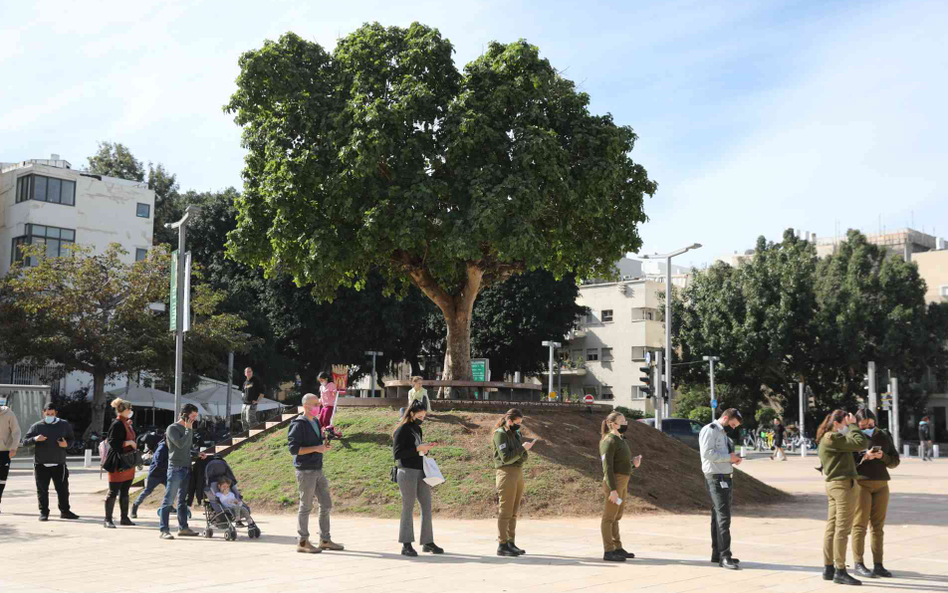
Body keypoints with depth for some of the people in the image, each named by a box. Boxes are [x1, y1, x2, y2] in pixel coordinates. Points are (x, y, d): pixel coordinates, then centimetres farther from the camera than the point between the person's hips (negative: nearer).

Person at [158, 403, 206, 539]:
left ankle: (183, 527, 17)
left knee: (183, 500, 12)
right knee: (168, 500, -7)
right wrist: (188, 430, -11)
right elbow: (180, 444, -20)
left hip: (187, 468, 8)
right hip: (176, 468, -8)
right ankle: (163, 530, -8)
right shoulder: (172, 428, -6)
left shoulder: (188, 429, 18)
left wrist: (198, 454, 8)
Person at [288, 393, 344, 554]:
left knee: (326, 504, 10)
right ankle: (303, 542, 9)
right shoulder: (299, 424, -11)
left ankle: (325, 540, 19)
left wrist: (324, 447, 2)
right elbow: (293, 448, -17)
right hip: (306, 472, -8)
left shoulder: (316, 422, 14)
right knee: (306, 506, -1)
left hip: (318, 470, 8)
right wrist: (316, 448, -19)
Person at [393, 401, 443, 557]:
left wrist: (426, 447, 4)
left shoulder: (418, 429, 15)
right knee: (408, 508, -4)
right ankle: (406, 545, 1)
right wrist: (417, 449, -18)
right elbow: (397, 453, -13)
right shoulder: (402, 430, -7)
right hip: (408, 472, -7)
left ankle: (428, 542, 13)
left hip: (421, 472, 7)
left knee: (427, 506, 6)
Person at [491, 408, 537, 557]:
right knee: (505, 511, -7)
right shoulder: (500, 434, -9)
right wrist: (522, 448, -16)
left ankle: (511, 543, 13)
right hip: (507, 472, -8)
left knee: (514, 511, 9)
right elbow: (506, 457, -18)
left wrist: (524, 450, -1)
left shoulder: (516, 433, 16)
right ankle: (502, 546, -5)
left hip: (519, 472, 8)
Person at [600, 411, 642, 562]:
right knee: (609, 517, -5)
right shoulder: (609, 441, -13)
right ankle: (608, 552, -2)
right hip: (614, 482, -9)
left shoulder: (620, 440, 16)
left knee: (616, 517, 15)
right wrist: (612, 490, -22)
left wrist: (633, 462, 2)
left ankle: (617, 548, 22)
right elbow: (607, 467, -18)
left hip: (623, 482, 9)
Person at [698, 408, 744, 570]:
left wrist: (733, 459, 6)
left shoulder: (723, 433, 20)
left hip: (726, 478, 10)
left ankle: (717, 554, 19)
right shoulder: (709, 430, -10)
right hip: (716, 478, -10)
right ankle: (724, 557, -14)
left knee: (719, 517, 13)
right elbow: (707, 453, -22)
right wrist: (728, 457, -17)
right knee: (723, 517, -13)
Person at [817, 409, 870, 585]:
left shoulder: (826, 439, 18)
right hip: (845, 484, -10)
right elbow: (861, 444, -19)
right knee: (842, 529, -7)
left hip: (834, 485, 10)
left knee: (832, 528, 10)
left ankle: (828, 568, 14)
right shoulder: (833, 438, -13)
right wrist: (852, 426, -7)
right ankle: (840, 572, -4)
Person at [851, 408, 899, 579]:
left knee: (878, 526, 6)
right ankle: (858, 564, 0)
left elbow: (895, 461, 8)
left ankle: (878, 565, 9)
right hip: (861, 483, -4)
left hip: (881, 485, 4)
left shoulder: (883, 436, 9)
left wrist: (882, 456, -11)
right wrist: (863, 457, -22)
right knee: (860, 525, -4)